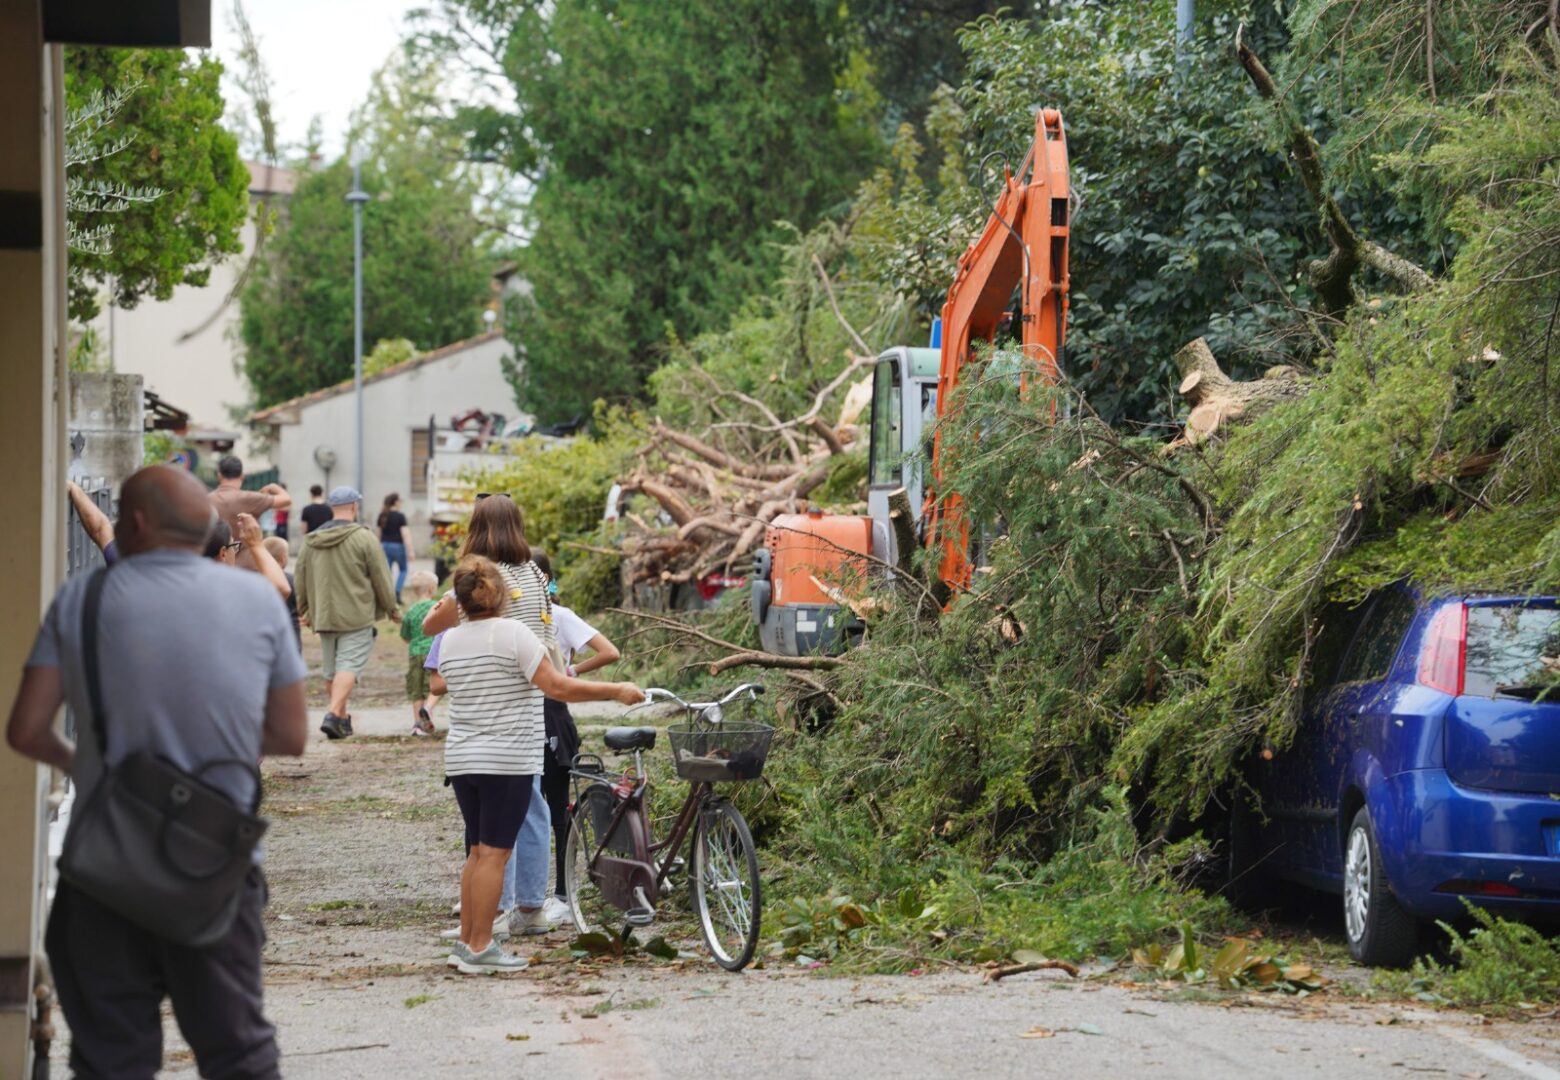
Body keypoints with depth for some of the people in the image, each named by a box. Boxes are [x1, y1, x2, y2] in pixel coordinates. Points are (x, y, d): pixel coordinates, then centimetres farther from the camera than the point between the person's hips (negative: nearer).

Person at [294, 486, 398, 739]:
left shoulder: (311, 541, 6)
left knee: (332, 669, 16)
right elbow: (381, 578, -7)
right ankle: (333, 715, -25)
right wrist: (391, 608, 6)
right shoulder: (363, 538, -10)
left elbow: (300, 580, 13)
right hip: (356, 617, -5)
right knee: (349, 665, -9)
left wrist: (304, 610, 26)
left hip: (323, 616, 5)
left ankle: (342, 718, 24)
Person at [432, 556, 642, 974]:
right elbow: (557, 687, -16)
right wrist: (617, 692, -11)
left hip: (461, 762, 7)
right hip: (507, 762, -7)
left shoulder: (450, 640, 8)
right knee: (493, 853, -4)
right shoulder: (513, 633, -12)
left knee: (477, 852, 15)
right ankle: (480, 948, -3)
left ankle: (465, 941, 16)